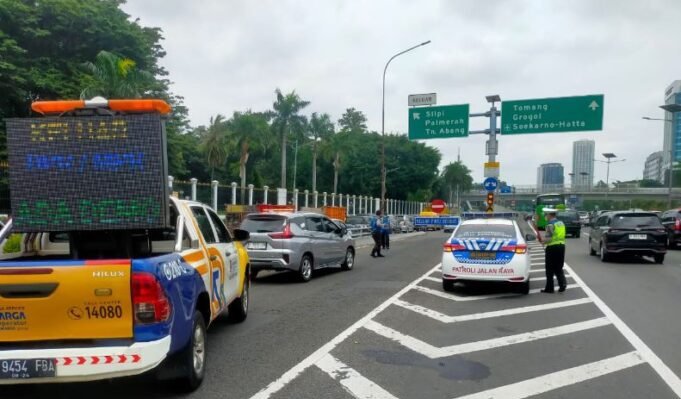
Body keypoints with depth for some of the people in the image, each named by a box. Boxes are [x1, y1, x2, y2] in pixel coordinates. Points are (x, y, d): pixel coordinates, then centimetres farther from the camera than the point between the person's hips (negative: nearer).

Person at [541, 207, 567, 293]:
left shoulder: (550, 224, -15)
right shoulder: (561, 223, 11)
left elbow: (548, 238, -20)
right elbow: (561, 235, 16)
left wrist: (542, 240, -2)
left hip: (553, 247, -7)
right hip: (561, 245, 8)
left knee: (550, 269, 4)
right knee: (558, 268, 17)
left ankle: (549, 288, 10)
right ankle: (562, 283, -2)